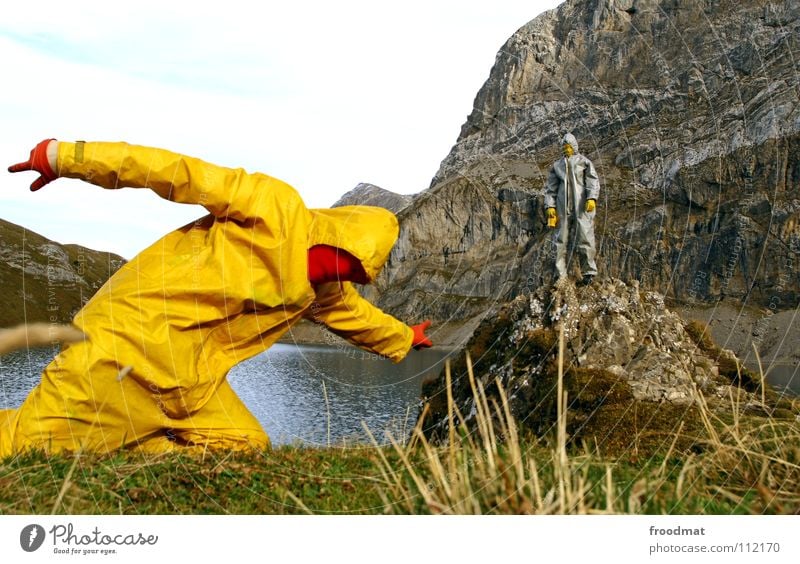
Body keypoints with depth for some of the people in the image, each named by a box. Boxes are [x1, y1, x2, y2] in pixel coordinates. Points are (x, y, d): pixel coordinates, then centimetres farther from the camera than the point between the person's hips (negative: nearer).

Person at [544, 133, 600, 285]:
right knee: (561, 240, 0)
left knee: (585, 237, -8)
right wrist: (550, 206, 5)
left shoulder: (583, 161, 9)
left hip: (581, 206, -3)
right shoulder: (557, 165, 18)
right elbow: (550, 187, 16)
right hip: (563, 207, 3)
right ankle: (561, 275, 3)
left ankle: (588, 272, -2)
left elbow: (593, 180, 0)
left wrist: (592, 198, -14)